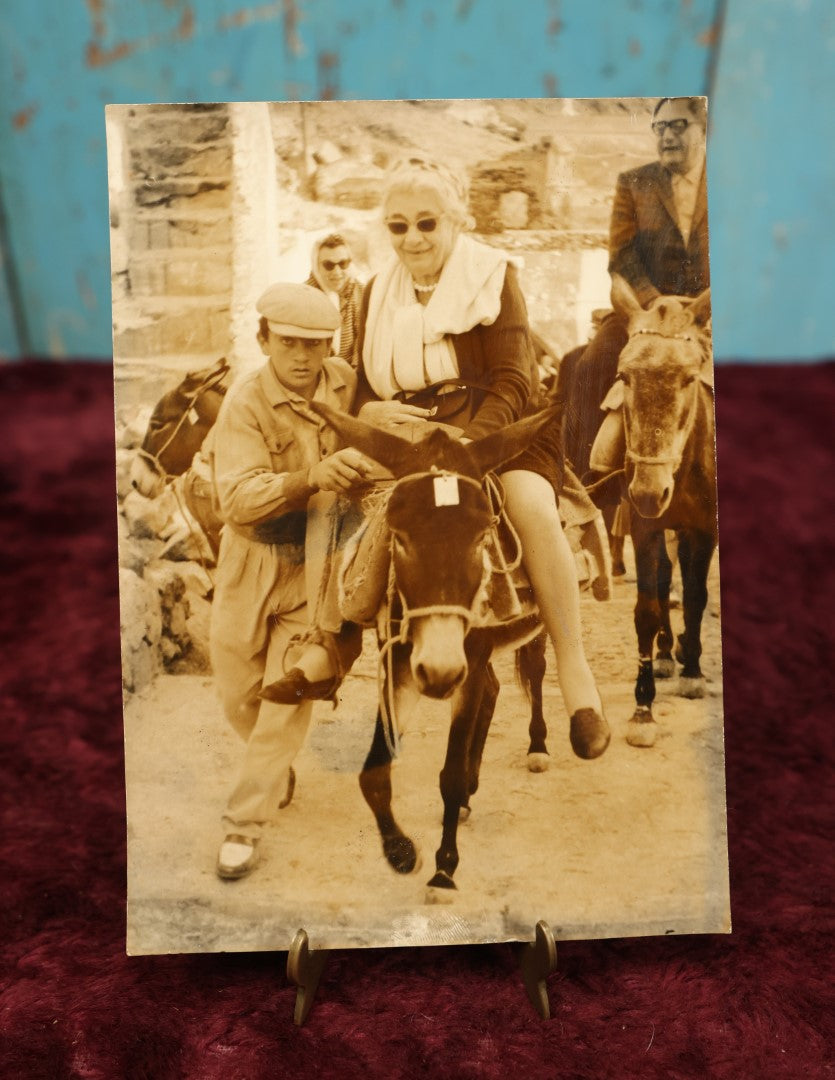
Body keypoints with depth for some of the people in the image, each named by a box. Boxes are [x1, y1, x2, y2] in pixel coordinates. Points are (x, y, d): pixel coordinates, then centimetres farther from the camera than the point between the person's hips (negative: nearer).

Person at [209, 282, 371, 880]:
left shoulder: (349, 385, -6)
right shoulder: (246, 401, -15)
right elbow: (238, 498, -27)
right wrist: (312, 477, -41)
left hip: (318, 566, 0)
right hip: (252, 565, 0)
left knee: (288, 697, -1)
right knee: (239, 691, 13)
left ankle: (245, 823, 14)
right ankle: (279, 770, 44)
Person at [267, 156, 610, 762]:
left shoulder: (494, 275, 1)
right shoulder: (379, 293, 14)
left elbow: (514, 382, -10)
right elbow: (363, 389, 14)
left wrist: (466, 441, -27)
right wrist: (372, 411, -12)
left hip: (495, 430, -4)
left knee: (534, 506, -32)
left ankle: (574, 668, -23)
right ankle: (332, 646, 0)